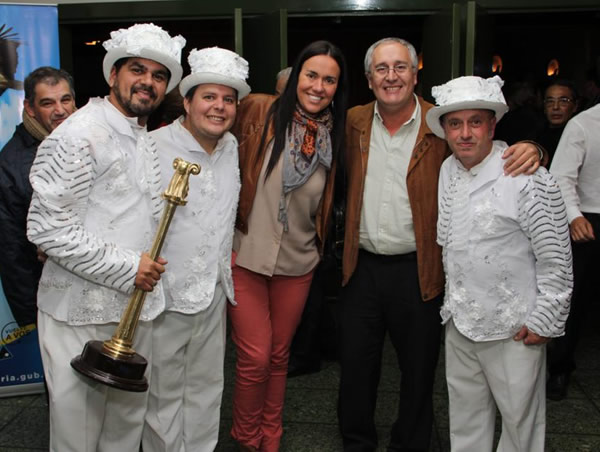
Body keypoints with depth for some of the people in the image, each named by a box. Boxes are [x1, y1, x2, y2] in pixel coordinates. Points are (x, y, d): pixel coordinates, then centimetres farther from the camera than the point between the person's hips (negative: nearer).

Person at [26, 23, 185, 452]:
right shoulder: (79, 134, -13)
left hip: (136, 311, 7)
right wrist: (127, 266, -19)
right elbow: (47, 228, -18)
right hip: (82, 314, -7)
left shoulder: (149, 142, 14)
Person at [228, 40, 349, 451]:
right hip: (246, 257, -3)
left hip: (297, 263, 3)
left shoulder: (334, 132, 1)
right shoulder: (258, 111, -9)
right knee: (256, 358, 1)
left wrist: (318, 244, 5)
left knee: (279, 355, 15)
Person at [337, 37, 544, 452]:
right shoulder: (354, 122, 4)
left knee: (419, 369, 13)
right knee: (356, 363, 15)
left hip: (418, 271, -2)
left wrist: (528, 151, -23)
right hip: (362, 266, 3)